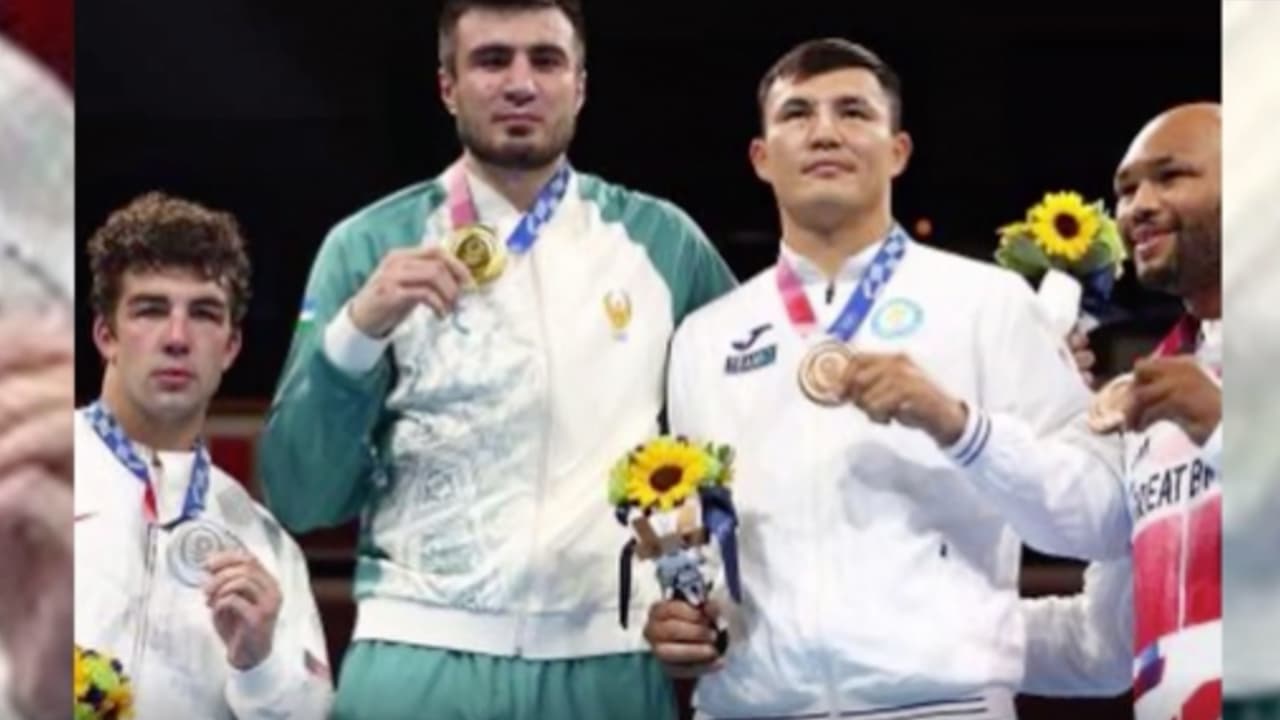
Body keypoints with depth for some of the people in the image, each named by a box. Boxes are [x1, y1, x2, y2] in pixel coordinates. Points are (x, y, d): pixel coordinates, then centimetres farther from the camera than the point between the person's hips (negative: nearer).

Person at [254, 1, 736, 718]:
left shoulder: (661, 241, 6)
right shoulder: (371, 244, 1)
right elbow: (298, 497, -3)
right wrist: (357, 330, -16)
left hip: (610, 660, 2)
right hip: (421, 657, -1)